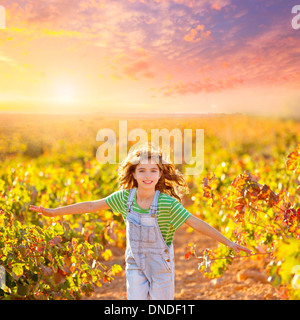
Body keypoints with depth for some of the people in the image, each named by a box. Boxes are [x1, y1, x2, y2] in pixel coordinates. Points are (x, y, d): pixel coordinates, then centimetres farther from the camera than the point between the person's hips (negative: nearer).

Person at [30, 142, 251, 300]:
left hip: (160, 265, -2)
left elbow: (196, 223, -21)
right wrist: (54, 212, -2)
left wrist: (228, 242, -26)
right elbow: (93, 206, -5)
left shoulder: (167, 203, -22)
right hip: (135, 264, 3)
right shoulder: (125, 197, -12)